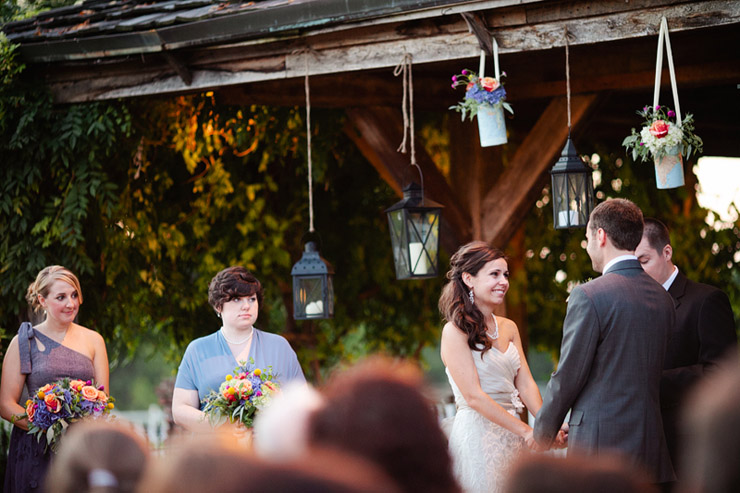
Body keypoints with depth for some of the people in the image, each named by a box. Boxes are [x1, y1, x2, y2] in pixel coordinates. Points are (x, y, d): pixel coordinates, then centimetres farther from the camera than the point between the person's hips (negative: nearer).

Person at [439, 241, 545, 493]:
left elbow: (525, 384, 5)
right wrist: (525, 430, -19)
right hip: (477, 432, -6)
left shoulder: (509, 328, 12)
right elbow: (473, 396, -16)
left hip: (512, 436, 6)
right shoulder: (455, 331, -9)